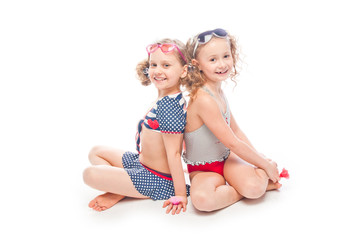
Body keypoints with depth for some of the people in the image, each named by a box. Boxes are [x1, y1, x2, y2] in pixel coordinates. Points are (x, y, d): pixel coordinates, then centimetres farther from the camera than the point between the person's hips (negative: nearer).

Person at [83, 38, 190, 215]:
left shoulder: (169, 105, -27)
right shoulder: (165, 99, 3)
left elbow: (173, 153, -27)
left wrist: (180, 195, -23)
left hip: (158, 181, -10)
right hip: (142, 162, 10)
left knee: (91, 174, -21)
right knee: (96, 152, 21)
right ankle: (120, 189, 0)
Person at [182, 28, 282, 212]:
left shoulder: (219, 93, 3)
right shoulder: (204, 100, -26)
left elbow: (236, 131, 13)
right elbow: (232, 143, -22)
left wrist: (260, 159, 6)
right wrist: (266, 164, -11)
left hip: (226, 159, 6)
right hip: (202, 170, -6)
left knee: (255, 187, -24)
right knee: (202, 199, -38)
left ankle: (263, 179, 8)